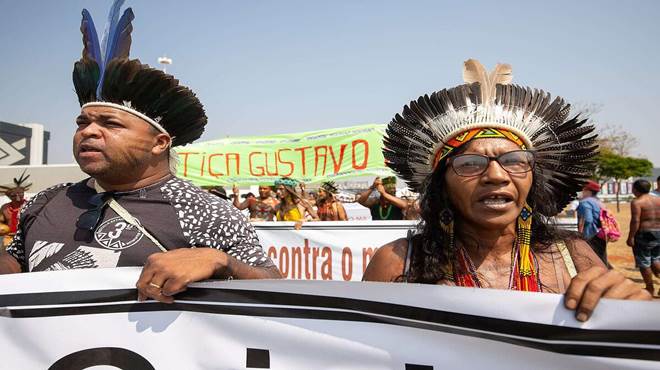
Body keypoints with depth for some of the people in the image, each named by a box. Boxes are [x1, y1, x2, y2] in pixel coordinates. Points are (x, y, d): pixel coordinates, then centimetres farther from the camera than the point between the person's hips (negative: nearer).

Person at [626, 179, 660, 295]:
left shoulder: (636, 202, -11)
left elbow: (635, 221, -18)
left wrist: (631, 237, -15)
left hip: (644, 235, -7)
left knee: (644, 263, 6)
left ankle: (650, 288, 12)